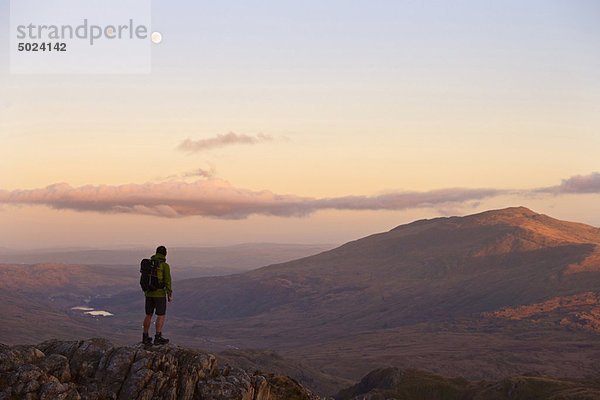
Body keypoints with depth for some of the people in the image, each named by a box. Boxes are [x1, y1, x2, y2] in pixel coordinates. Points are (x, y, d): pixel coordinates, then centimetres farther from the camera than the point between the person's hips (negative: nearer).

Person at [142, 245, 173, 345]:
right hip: (159, 294, -6)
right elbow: (167, 281, -12)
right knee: (161, 315, 2)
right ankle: (158, 338, -3)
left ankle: (145, 337, 16)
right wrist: (169, 295, -5)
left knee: (149, 315, 13)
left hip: (149, 293, 6)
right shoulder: (165, 265, -10)